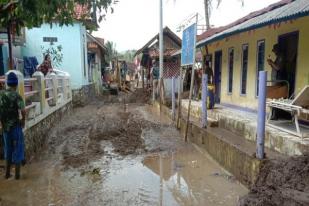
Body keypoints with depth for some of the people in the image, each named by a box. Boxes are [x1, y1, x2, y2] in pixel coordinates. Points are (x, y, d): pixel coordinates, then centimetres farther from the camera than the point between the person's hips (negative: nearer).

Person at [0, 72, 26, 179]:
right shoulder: (16, 95, -16)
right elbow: (23, 111, -26)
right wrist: (23, 121, -8)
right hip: (15, 126, -5)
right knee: (17, 149, 8)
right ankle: (17, 174, 14)